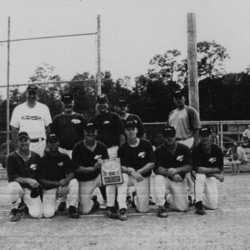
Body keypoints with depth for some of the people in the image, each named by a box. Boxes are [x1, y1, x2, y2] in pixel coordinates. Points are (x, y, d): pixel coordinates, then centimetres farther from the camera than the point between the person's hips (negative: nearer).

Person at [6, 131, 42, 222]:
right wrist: (28, 180, -27)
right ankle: (15, 210, -7)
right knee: (13, 187, -39)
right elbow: (11, 178, -15)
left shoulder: (36, 157, 2)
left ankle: (26, 205, 22)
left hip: (32, 190, 2)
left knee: (37, 214, -16)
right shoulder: (12, 157, -7)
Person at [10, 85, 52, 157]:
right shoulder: (18, 109, 6)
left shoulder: (44, 108, 6)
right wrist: (16, 147, 1)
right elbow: (14, 130, 7)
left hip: (40, 143, 0)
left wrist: (48, 145, 2)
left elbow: (48, 128, 8)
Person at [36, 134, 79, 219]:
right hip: (49, 189, -1)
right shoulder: (42, 160, -5)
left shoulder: (64, 157, 1)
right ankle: (48, 205, 18)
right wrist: (58, 183, -24)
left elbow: (71, 173, -8)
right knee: (48, 214, -19)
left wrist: (67, 180, -32)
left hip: (62, 188, 1)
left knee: (74, 182, -29)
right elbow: (41, 181, -10)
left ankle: (72, 208, -14)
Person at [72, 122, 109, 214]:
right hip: (84, 181, -2)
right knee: (84, 210, -9)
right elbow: (76, 168, -15)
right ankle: (92, 201, 27)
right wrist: (92, 168, -30)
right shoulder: (78, 147, -11)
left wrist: (103, 164, -31)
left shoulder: (102, 146, -3)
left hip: (98, 176, 2)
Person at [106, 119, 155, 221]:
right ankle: (122, 209, -28)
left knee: (143, 209, -10)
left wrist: (138, 172, -19)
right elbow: (120, 167, -9)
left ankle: (136, 198, 26)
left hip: (143, 177, -1)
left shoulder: (146, 144, -6)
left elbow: (151, 164, -9)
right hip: (128, 176, 1)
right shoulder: (122, 148, -2)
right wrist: (131, 171, -28)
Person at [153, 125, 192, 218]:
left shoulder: (184, 149, -6)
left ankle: (169, 198, 27)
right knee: (159, 178, -37)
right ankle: (161, 207, -22)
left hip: (179, 180, 2)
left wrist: (176, 170, -28)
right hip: (165, 178, -1)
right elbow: (157, 169, -19)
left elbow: (189, 167, -10)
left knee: (183, 207, -8)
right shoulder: (159, 151, -10)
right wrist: (171, 174, -33)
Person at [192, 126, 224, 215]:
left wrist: (207, 169, -21)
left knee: (213, 206, -11)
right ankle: (198, 203, -26)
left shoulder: (217, 149, -9)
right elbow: (194, 169, -21)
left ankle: (202, 198, 25)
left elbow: (220, 169, -6)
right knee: (200, 175, -40)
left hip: (211, 177, 2)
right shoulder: (196, 149, -16)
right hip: (199, 177, -2)